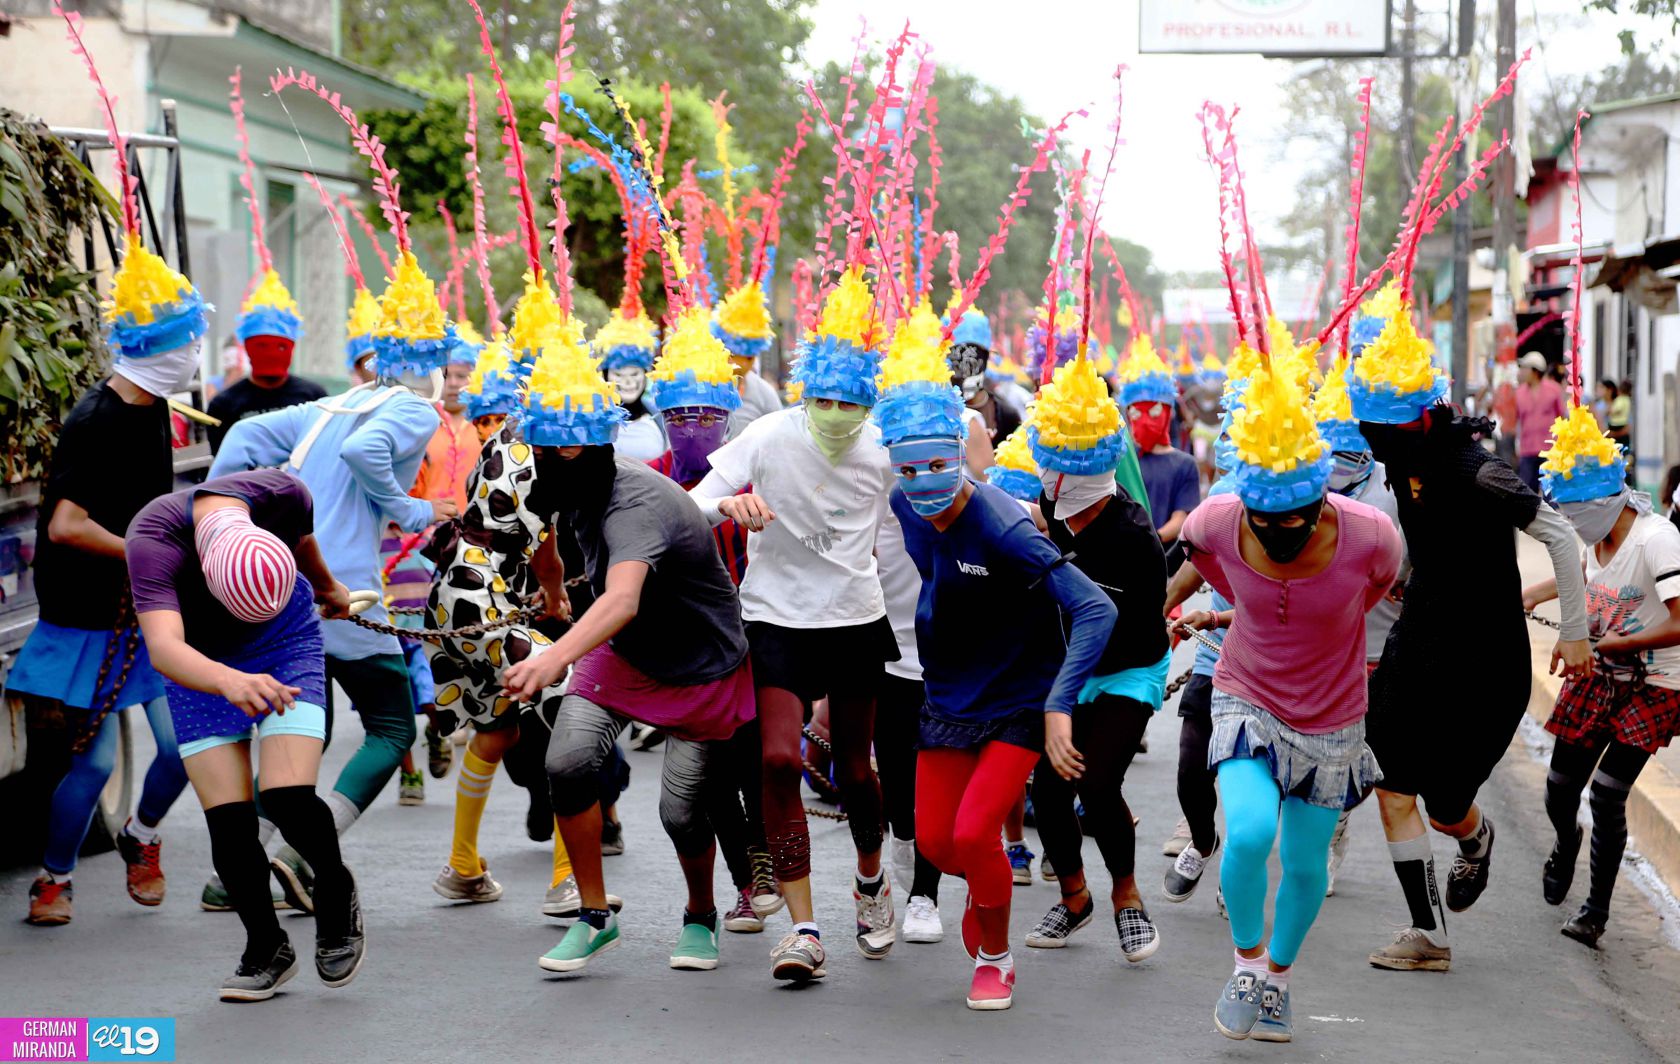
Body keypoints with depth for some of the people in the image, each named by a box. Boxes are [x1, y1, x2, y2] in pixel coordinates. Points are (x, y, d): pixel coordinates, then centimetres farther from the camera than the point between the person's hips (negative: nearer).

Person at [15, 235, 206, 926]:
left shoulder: (151, 409, 7)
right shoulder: (94, 422, -21)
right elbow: (66, 526, -25)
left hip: (150, 610, 7)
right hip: (90, 617, -7)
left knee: (186, 746, 1)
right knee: (96, 759, -5)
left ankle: (141, 837, 29)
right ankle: (54, 878, 17)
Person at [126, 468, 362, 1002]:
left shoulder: (282, 494, -27)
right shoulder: (152, 541, -36)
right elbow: (163, 648, -50)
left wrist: (328, 586, 21)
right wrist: (229, 682, -70)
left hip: (288, 643, 0)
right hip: (200, 667, 0)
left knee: (288, 797, -16)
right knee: (228, 820, -8)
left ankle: (337, 891, 14)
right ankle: (266, 948, 14)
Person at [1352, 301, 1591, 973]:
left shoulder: (1474, 474, -23)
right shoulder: (1406, 460, 1)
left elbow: (1561, 536, -20)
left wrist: (1574, 634, -16)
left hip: (1484, 657, -7)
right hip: (1420, 640, 7)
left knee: (1446, 805, 0)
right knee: (1393, 789, -4)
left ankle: (1477, 842, 38)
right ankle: (1427, 933, 3)